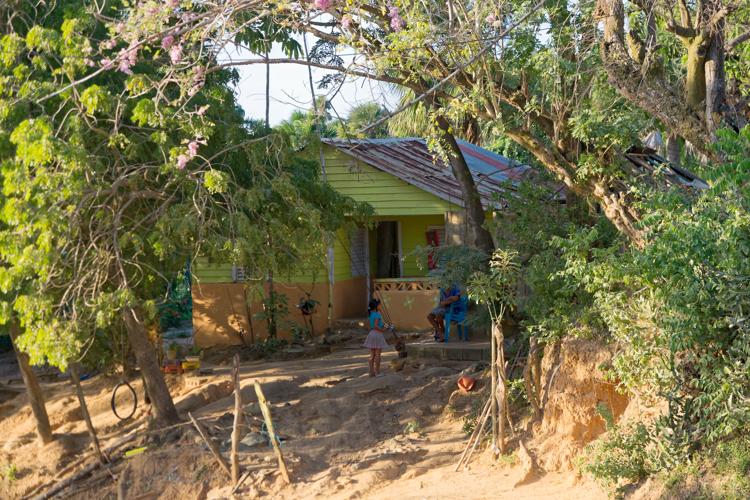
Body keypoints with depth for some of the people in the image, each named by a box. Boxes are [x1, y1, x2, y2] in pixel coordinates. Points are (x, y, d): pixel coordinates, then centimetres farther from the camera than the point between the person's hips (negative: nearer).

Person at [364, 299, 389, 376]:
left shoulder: (371, 314, 9)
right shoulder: (377, 314, -16)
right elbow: (375, 326, -23)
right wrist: (382, 330, -12)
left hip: (371, 334, 8)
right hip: (378, 334, -8)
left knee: (372, 355, 10)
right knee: (377, 354, -2)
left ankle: (372, 372, 12)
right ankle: (377, 372, 1)